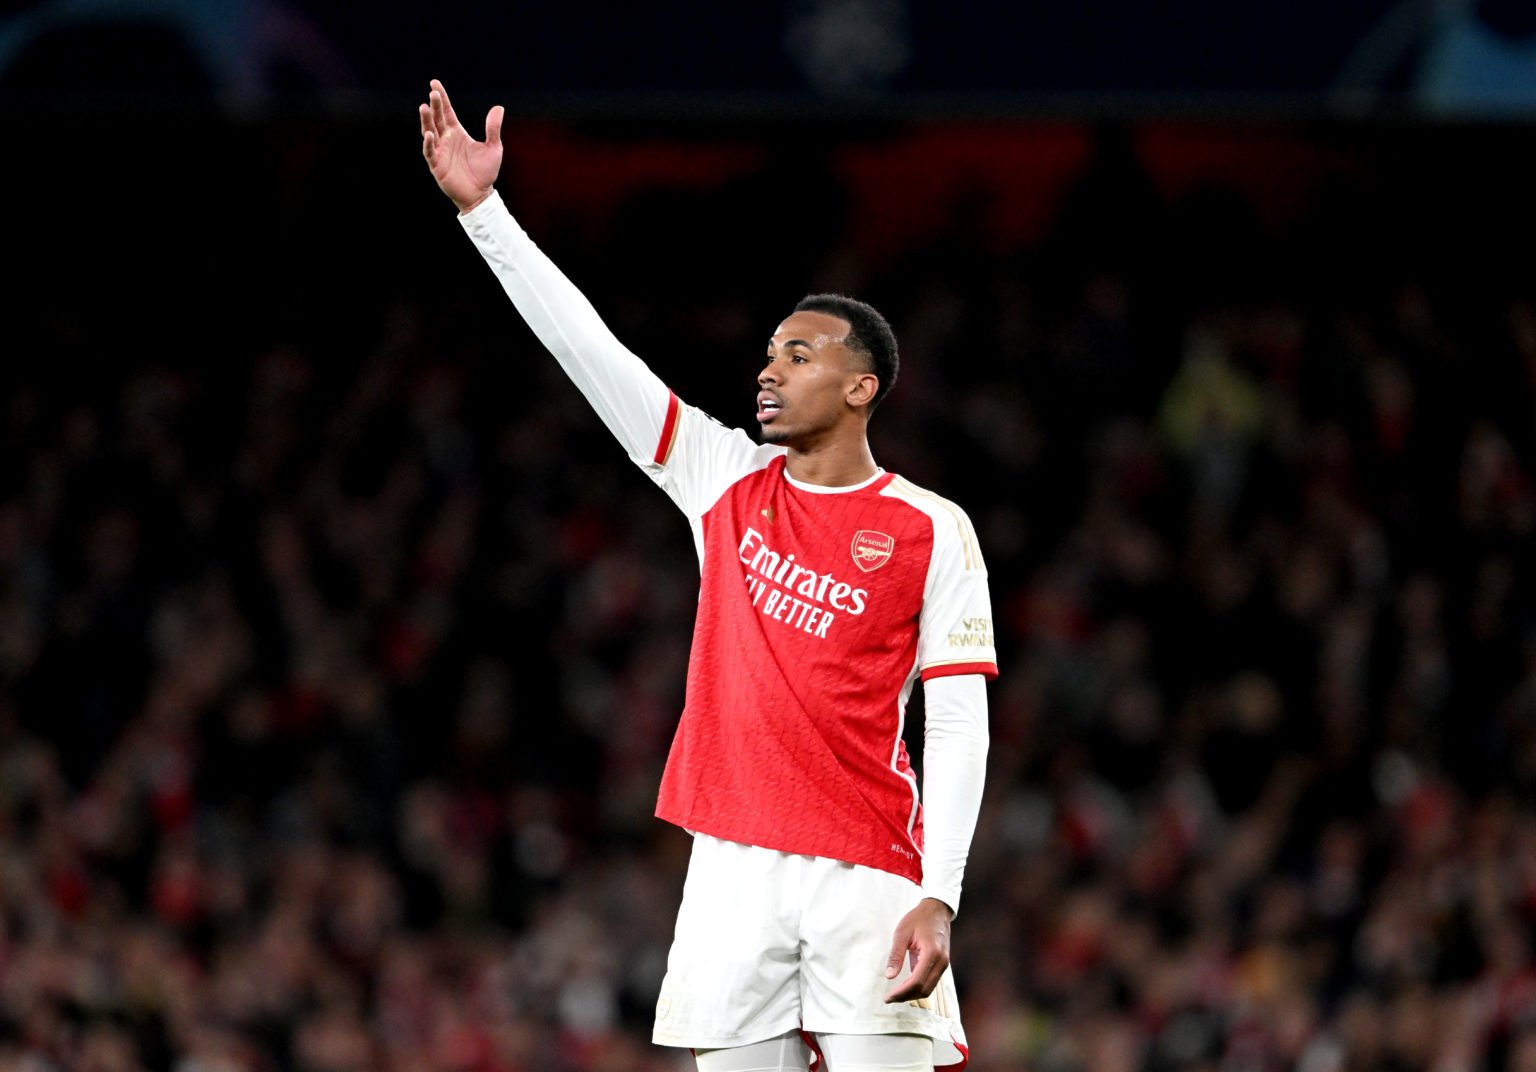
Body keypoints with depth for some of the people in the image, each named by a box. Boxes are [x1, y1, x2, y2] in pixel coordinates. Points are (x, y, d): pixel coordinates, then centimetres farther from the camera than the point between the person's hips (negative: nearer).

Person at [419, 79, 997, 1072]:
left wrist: (937, 899, -12)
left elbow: (959, 727, -2)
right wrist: (483, 208, 1)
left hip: (865, 878, -3)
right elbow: (589, 349, 7)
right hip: (733, 868, 3)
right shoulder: (726, 481, 10)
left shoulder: (934, 533, 0)